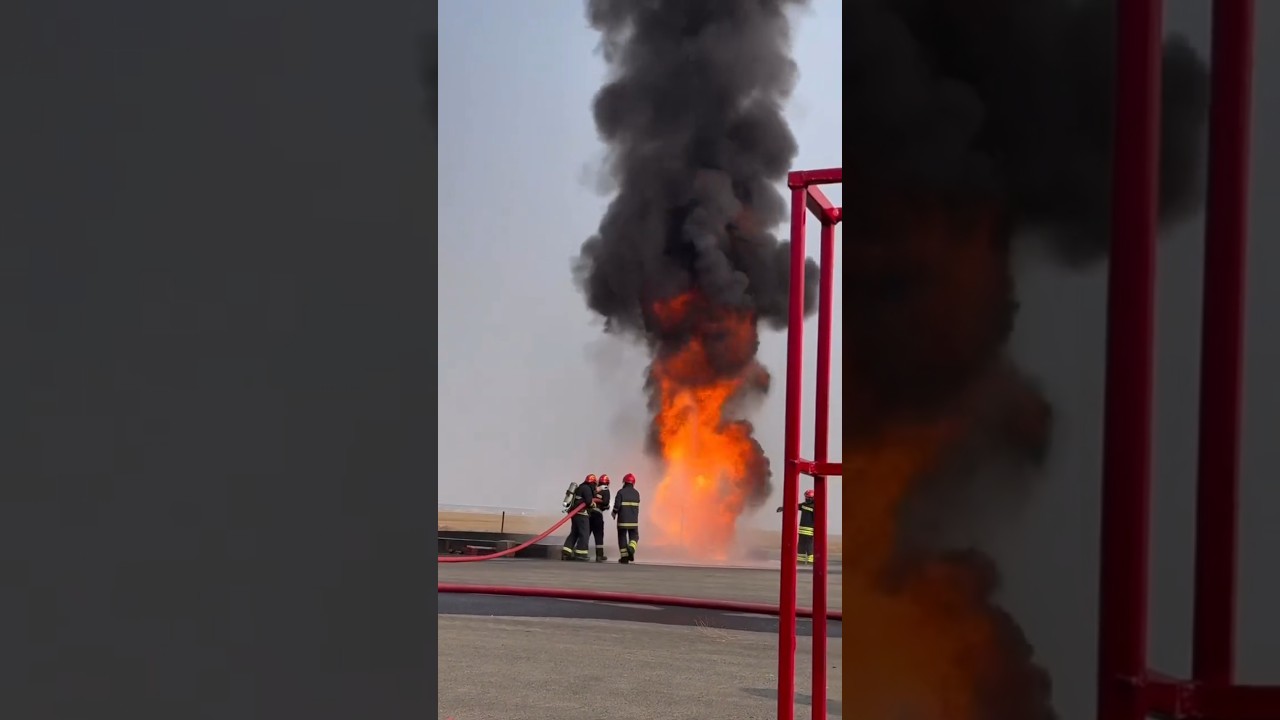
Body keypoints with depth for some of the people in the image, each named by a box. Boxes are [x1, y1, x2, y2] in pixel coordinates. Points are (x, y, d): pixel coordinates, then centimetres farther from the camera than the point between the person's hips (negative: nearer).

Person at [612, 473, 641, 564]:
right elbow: (637, 506, 12)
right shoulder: (636, 493, 6)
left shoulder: (621, 492, -7)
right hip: (634, 520, 2)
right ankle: (631, 547, -20)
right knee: (634, 536, 11)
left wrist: (614, 513, 6)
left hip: (622, 520, -2)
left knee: (622, 537, 7)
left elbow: (617, 505, -11)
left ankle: (624, 557, 5)